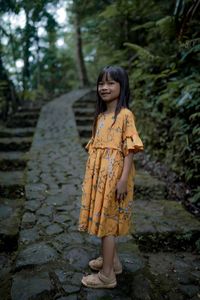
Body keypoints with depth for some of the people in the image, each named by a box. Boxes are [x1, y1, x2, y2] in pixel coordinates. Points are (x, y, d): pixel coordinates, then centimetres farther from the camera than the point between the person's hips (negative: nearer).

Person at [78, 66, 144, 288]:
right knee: (103, 219, 16)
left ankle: (107, 275, 16)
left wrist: (123, 179, -19)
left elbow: (130, 149, -15)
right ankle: (112, 260, 35)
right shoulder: (100, 116, 12)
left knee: (106, 220, 0)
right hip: (98, 174, 8)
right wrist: (90, 175, 17)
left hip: (113, 175, -7)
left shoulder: (125, 115, -11)